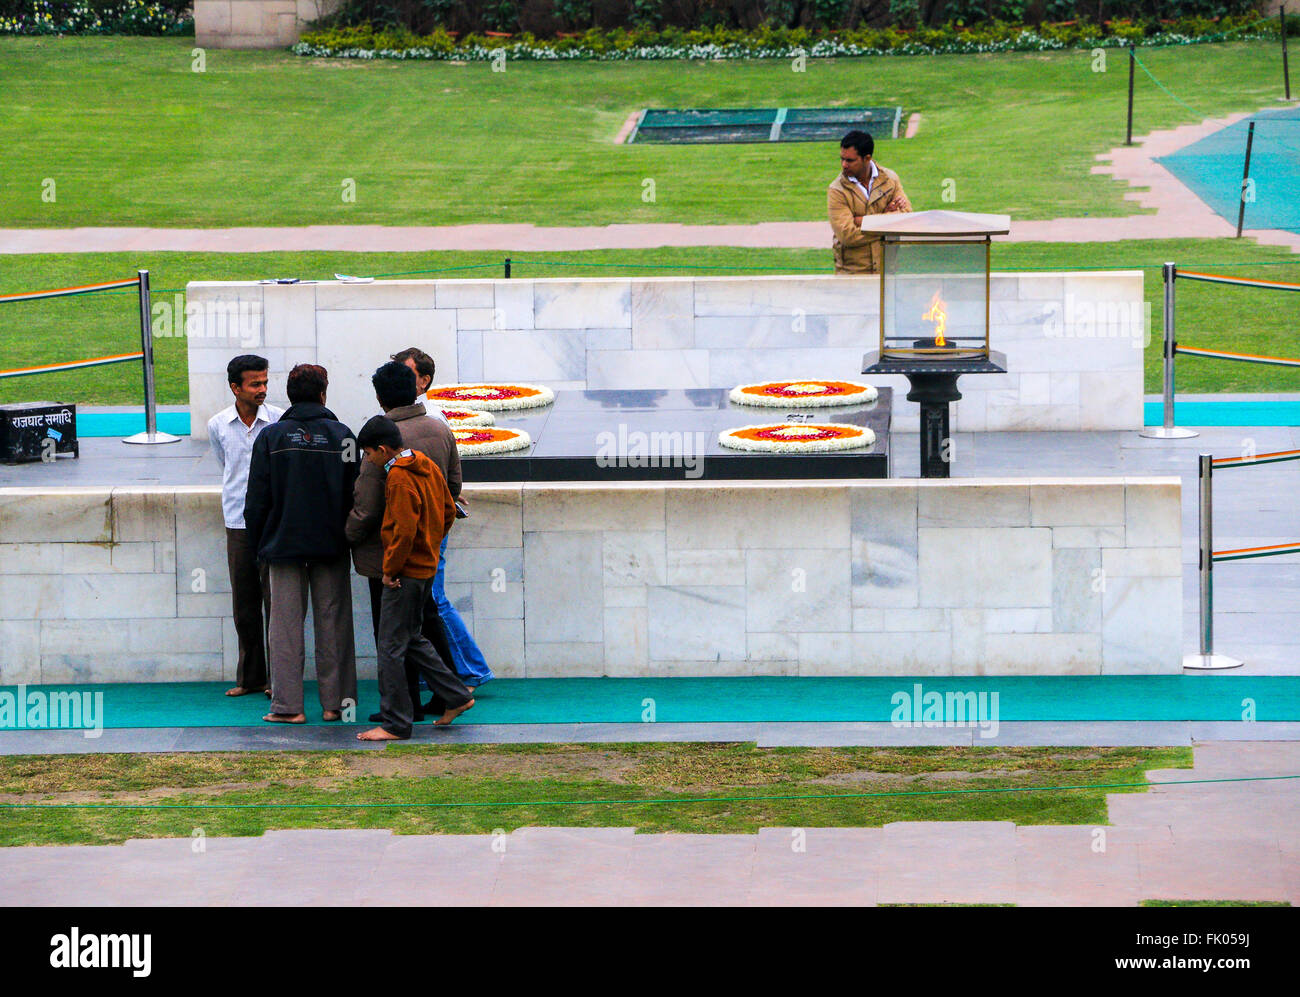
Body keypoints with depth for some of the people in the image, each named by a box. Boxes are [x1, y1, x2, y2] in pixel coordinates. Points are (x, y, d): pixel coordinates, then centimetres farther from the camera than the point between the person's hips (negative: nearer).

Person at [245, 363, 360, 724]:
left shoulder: (271, 437, -2)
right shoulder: (342, 435, -2)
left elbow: (257, 500, -1)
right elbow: (356, 494, 1)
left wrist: (257, 544, 9)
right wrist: (348, 537, 11)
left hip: (284, 542, 0)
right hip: (332, 545, 1)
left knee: (285, 624, 3)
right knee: (332, 623, 7)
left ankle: (288, 705, 0)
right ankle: (335, 702, 8)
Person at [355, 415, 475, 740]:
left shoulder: (399, 478, -18)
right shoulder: (426, 466, 9)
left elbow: (404, 531, -24)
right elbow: (449, 511, 16)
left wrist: (390, 570, -15)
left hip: (405, 573, -10)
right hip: (426, 565, 10)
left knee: (391, 647, -4)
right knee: (411, 639, 21)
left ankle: (395, 723, -1)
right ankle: (456, 696, 23)